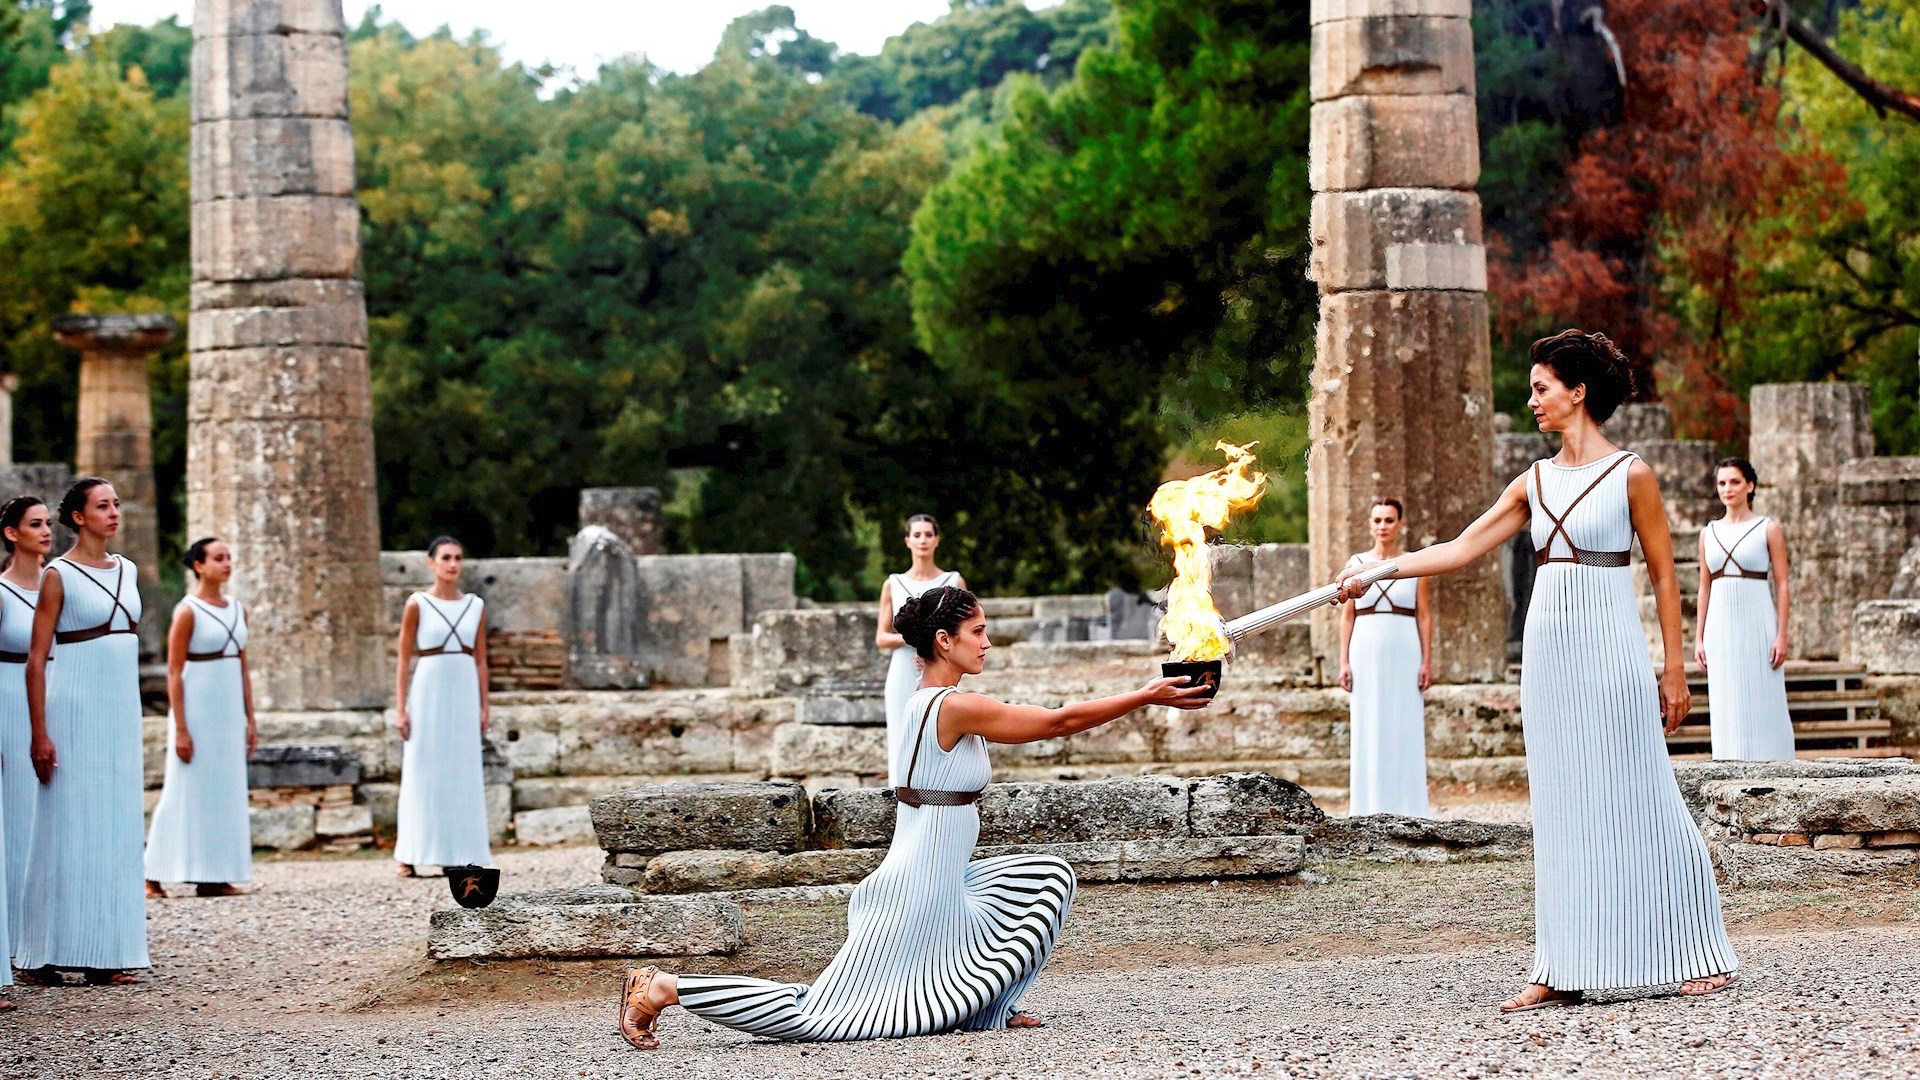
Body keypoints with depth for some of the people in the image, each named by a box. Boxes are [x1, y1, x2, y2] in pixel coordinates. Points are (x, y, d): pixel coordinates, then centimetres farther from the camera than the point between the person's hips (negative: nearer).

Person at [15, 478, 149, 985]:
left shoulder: (126, 571, 13)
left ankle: (104, 953, 10)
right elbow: (36, 658, -8)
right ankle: (43, 954, 3)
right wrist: (40, 733, -14)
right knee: (70, 829, -4)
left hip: (122, 710, 6)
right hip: (76, 708, -6)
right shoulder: (59, 575, -6)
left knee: (118, 830, 5)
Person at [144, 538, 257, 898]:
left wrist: (250, 719, 11)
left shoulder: (237, 610, 11)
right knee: (189, 791, -5)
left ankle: (215, 876, 8)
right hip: (198, 709, -6)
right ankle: (155, 877, 0)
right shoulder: (188, 611, -8)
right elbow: (174, 673, -11)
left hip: (230, 710, 6)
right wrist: (180, 729, -15)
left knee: (227, 791, 5)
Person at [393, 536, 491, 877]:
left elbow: (481, 660, 11)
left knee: (463, 773, 3)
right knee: (423, 771, -3)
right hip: (429, 691, -3)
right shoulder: (417, 605, -1)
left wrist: (484, 707, 6)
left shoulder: (476, 606, 9)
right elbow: (404, 659, -1)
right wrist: (402, 708, -7)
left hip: (464, 694, 3)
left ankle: (459, 854, 7)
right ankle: (409, 856, -1)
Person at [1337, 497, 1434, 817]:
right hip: (1366, 655, 1)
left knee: (1404, 730, 0)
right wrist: (1344, 662, 0)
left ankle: (1404, 809, 4)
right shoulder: (1355, 565, 7)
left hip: (1404, 657, -1)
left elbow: (1424, 617, 3)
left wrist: (1427, 662, -4)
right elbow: (1347, 616, 7)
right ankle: (1371, 808, 5)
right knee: (1368, 731, 1)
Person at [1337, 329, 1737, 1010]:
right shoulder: (1535, 482, 11)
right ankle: (1563, 972, 7)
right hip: (1548, 650, 6)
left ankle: (1703, 958, 6)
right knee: (1562, 811, 5)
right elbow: (1461, 550, 10)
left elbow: (1664, 575, -2)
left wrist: (1674, 670, -4)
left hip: (1610, 652, -6)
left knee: (1637, 801, -4)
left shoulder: (1630, 474, -4)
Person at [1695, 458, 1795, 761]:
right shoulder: (1709, 533, 12)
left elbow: (1782, 585, -2)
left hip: (1757, 623, -4)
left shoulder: (1768, 529, 1)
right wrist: (1699, 637, 8)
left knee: (1763, 703, -3)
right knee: (1727, 707, 4)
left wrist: (1782, 635, -10)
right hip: (1720, 625, 4)